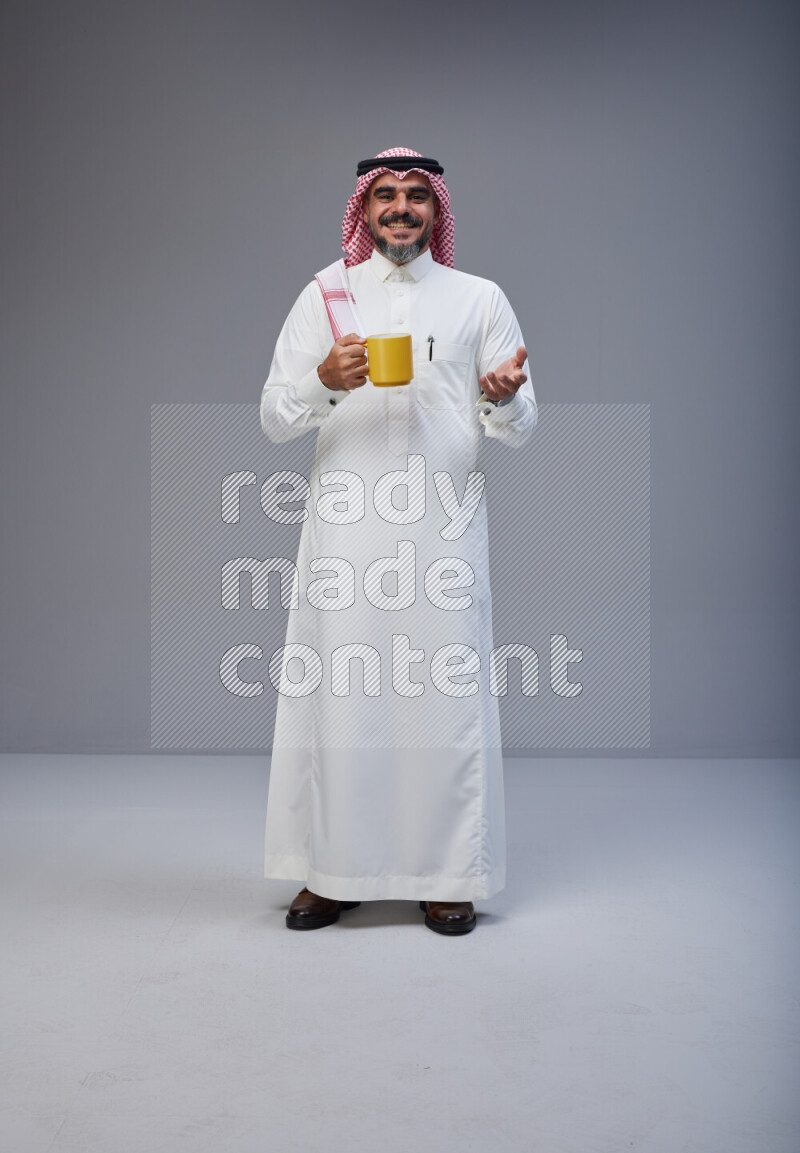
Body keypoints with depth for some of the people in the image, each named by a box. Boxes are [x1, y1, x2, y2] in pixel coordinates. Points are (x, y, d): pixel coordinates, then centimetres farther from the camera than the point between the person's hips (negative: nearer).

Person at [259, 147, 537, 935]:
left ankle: (447, 876, 12)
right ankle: (335, 870, 13)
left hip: (444, 528, 0)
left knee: (445, 694, -1)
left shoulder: (480, 300, 13)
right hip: (345, 524, 0)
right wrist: (326, 382, -13)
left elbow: (520, 429, 10)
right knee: (338, 692, 0)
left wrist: (503, 397, -13)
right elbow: (274, 419, 6)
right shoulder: (325, 296, 12)